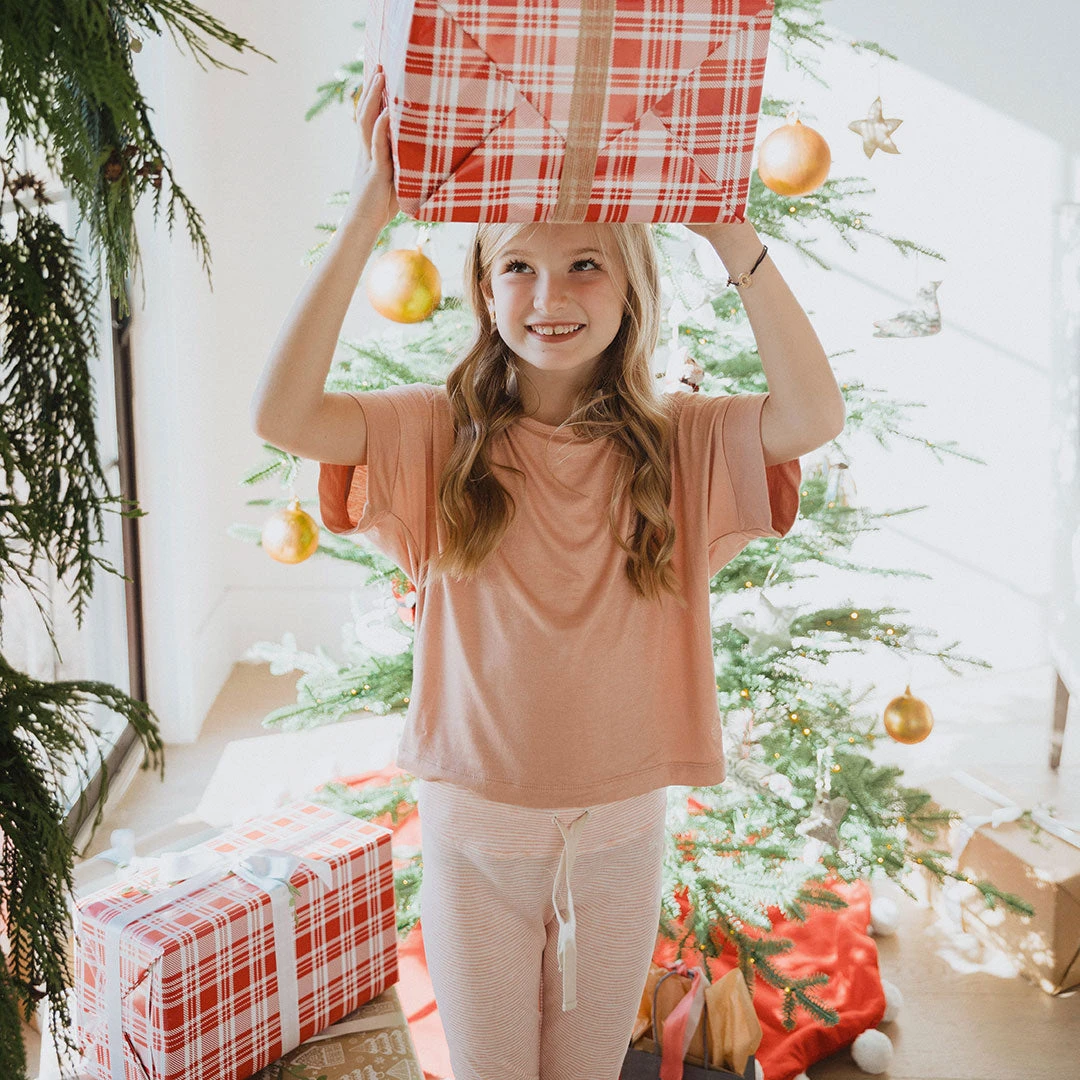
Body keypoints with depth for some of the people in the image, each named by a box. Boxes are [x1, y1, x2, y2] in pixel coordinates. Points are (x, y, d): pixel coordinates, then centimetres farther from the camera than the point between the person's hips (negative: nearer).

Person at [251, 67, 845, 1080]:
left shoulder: (677, 444, -7)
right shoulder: (439, 432, -10)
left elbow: (814, 415, -24)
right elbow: (282, 414, -25)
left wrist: (729, 231, -28)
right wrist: (367, 215, -30)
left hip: (621, 832, 1)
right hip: (474, 826, 0)